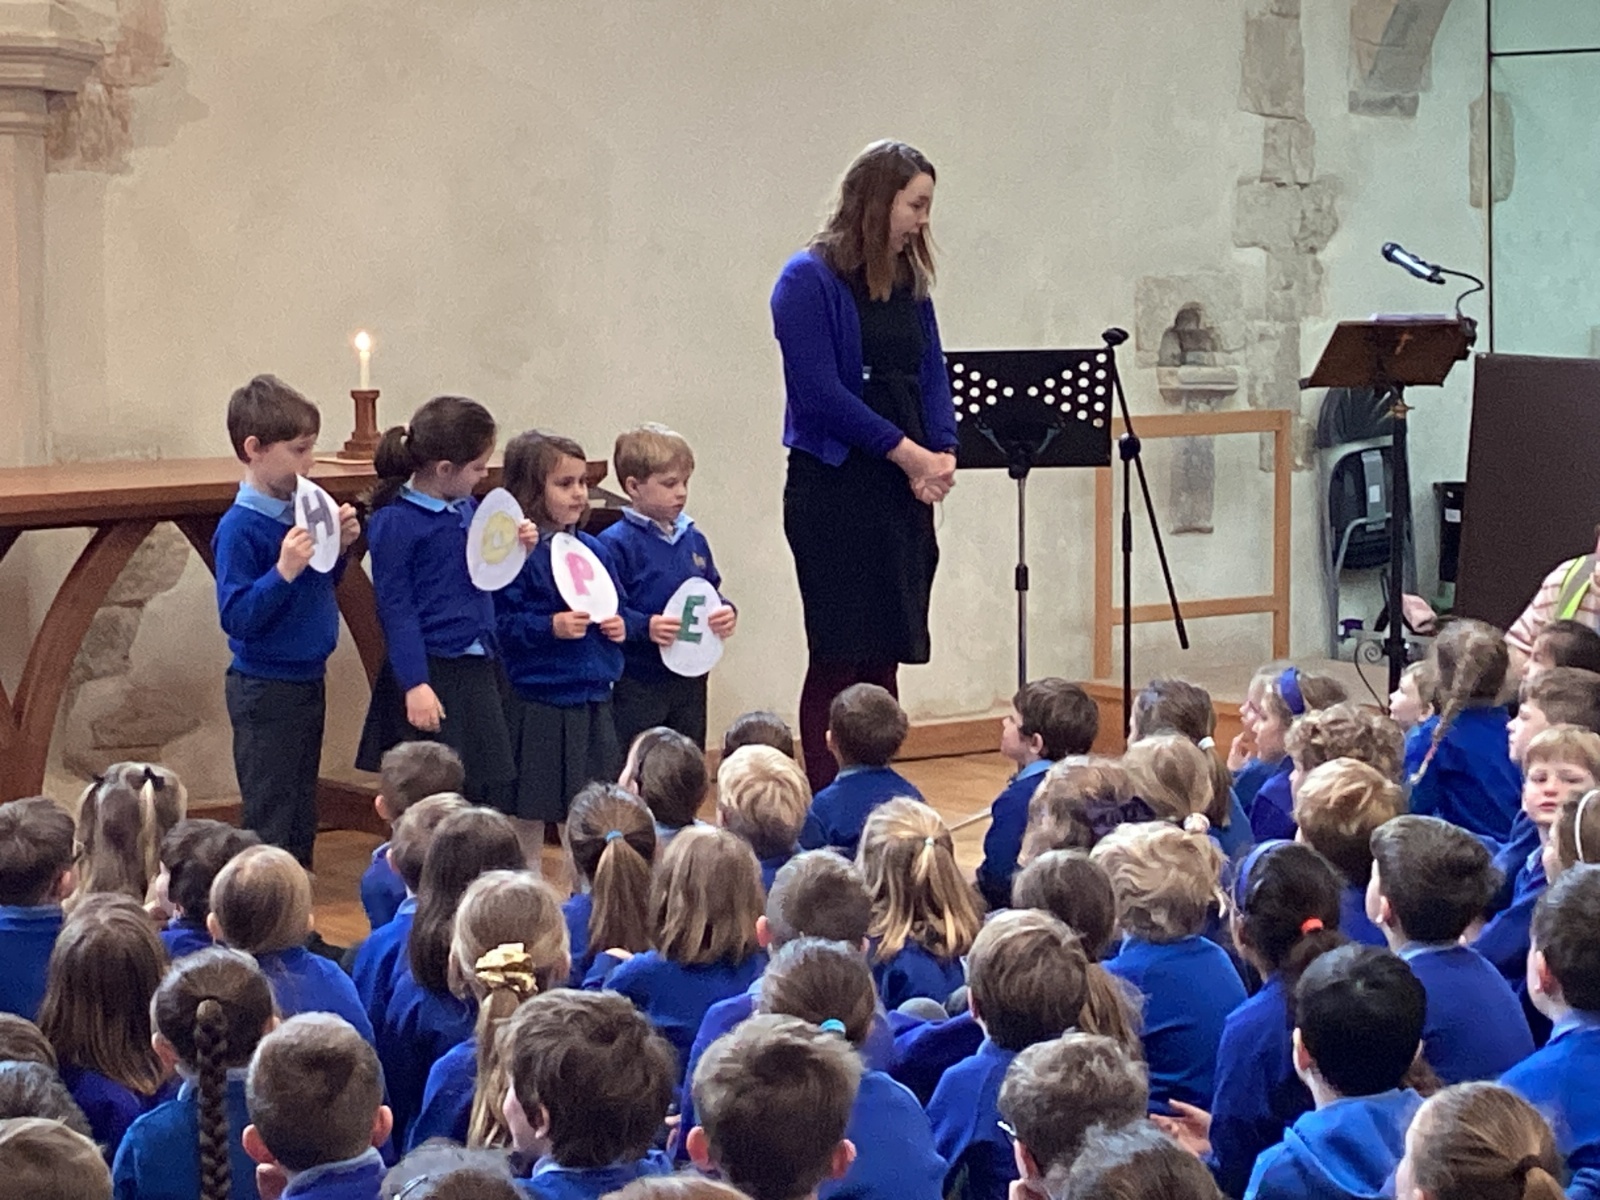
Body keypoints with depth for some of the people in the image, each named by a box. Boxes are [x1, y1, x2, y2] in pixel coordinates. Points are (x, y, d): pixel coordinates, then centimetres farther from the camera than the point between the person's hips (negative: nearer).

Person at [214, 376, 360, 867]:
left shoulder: (301, 509, 3)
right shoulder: (239, 528, -19)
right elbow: (235, 616, -23)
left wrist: (340, 547, 1)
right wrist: (283, 571, -32)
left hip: (308, 679, 8)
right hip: (266, 692, -8)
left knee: (301, 819, 17)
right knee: (269, 826, -1)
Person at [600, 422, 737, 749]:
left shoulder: (693, 539, 10)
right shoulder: (616, 544, -12)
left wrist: (727, 613, -2)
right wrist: (645, 627, -29)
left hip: (690, 682, 7)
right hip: (637, 685, -7)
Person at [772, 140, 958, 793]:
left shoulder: (909, 283, 14)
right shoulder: (810, 280, -8)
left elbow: (933, 377, 13)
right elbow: (820, 391, -15)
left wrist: (941, 455, -5)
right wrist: (907, 451, -15)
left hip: (905, 493, 7)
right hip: (835, 490, -7)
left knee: (887, 656, 8)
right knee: (839, 657, -4)